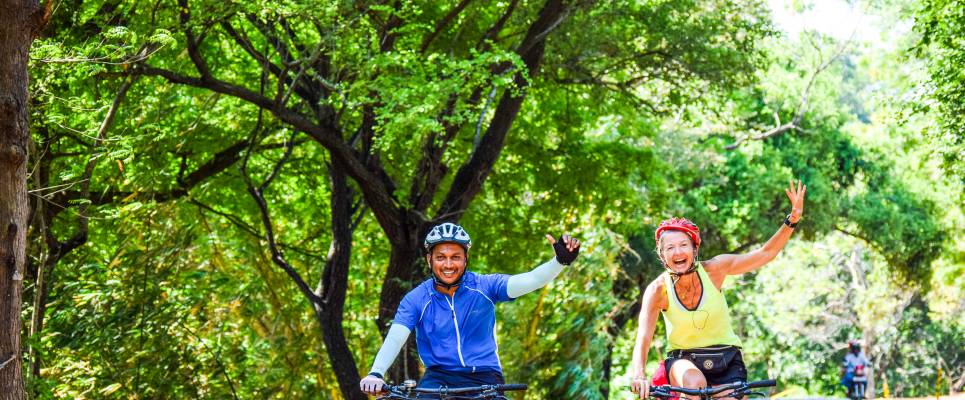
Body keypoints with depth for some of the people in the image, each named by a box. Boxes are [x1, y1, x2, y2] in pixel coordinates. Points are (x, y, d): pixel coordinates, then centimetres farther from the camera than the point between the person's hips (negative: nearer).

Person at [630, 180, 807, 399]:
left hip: (726, 359, 2)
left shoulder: (713, 270, -16)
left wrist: (792, 219, -29)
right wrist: (639, 376, -47)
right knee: (694, 381, -35)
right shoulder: (658, 289, -20)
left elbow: (765, 253, -16)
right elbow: (643, 338, -30)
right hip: (683, 360, -2)